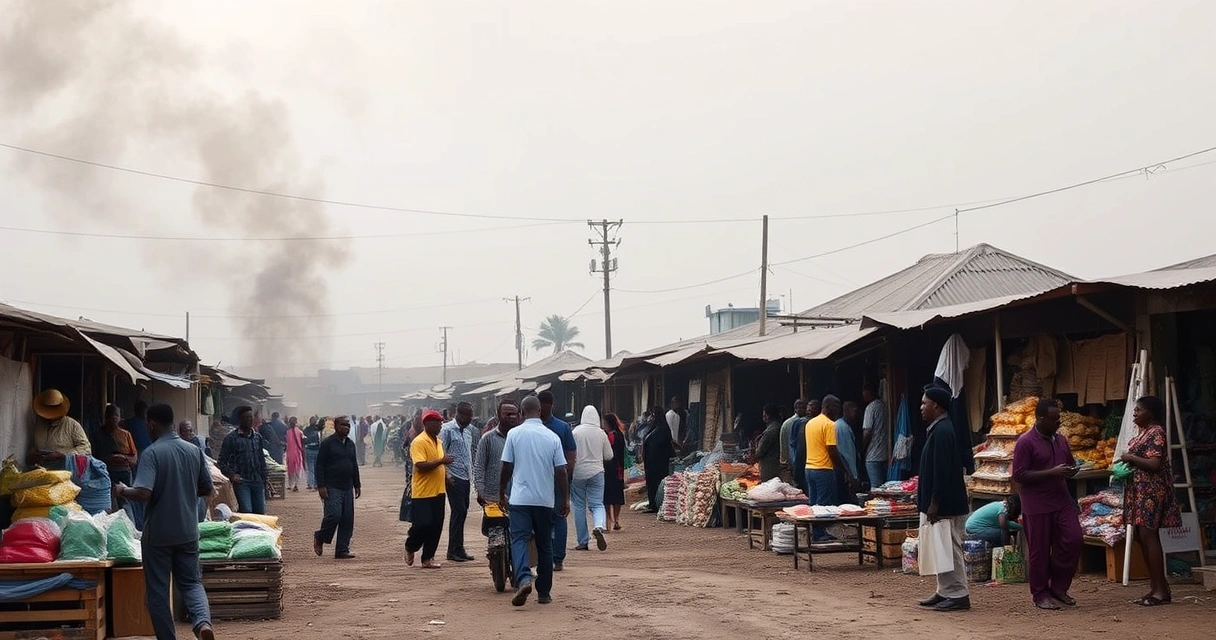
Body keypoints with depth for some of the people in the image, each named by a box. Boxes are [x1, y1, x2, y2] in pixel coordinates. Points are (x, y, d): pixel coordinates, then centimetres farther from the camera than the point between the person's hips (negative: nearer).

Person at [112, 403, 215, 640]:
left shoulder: (152, 453, -15)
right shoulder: (194, 451, 2)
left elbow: (143, 494, -25)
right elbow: (207, 489, 9)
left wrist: (123, 491, -5)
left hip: (158, 534, -5)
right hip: (188, 531, 5)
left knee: (158, 590, 9)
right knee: (191, 582, 14)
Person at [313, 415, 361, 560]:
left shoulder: (350, 444, 15)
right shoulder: (327, 443, -5)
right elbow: (320, 465, -7)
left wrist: (357, 485, 18)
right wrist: (321, 486, -14)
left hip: (347, 488, 7)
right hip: (332, 488, -7)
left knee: (347, 520, 2)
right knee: (334, 515, -17)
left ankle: (342, 550, 8)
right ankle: (320, 538, 10)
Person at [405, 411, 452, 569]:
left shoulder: (438, 442, 14)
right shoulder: (419, 442, -13)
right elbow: (421, 465, -22)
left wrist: (446, 476, 12)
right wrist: (441, 461, -23)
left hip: (438, 492, 8)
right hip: (423, 492, -8)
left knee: (436, 526, 5)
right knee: (422, 524, -8)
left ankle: (428, 558, 11)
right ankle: (410, 547, 19)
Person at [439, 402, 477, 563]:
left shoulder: (469, 430, 14)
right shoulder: (447, 429, -9)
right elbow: (441, 453, -12)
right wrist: (446, 475, -17)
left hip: (466, 477, 8)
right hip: (454, 477, -8)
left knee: (462, 512, 9)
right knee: (458, 512, -8)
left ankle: (458, 549, 15)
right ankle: (454, 551, -3)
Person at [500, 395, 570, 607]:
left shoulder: (514, 434, -3)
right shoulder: (552, 437, 1)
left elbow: (506, 467, -1)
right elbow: (561, 471, 0)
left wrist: (502, 494, 12)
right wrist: (565, 500, 8)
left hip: (520, 498, -2)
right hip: (546, 500, 2)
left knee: (519, 540, -5)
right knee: (544, 544, 11)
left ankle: (524, 579, -30)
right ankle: (544, 592, 15)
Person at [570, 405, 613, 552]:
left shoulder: (576, 432, -7)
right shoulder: (601, 434, -1)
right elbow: (609, 456, 7)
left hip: (578, 473, -1)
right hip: (596, 472, 1)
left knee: (579, 507, 8)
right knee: (597, 504, 6)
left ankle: (582, 541, 10)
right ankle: (599, 526, -25)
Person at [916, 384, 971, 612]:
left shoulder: (942, 432, -18)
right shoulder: (937, 429, 14)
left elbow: (942, 472, -23)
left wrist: (934, 505, -22)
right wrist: (929, 504, 21)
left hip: (945, 506, -11)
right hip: (939, 504, 11)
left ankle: (958, 595, -1)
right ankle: (945, 592, 21)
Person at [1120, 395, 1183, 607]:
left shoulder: (1156, 432, -11)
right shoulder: (1142, 433, 17)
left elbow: (1154, 464, -20)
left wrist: (1130, 458, -11)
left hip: (1151, 491, -10)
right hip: (1138, 490, 10)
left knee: (1148, 535, -11)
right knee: (1142, 536, 8)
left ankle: (1161, 590, -9)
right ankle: (1154, 587, 12)